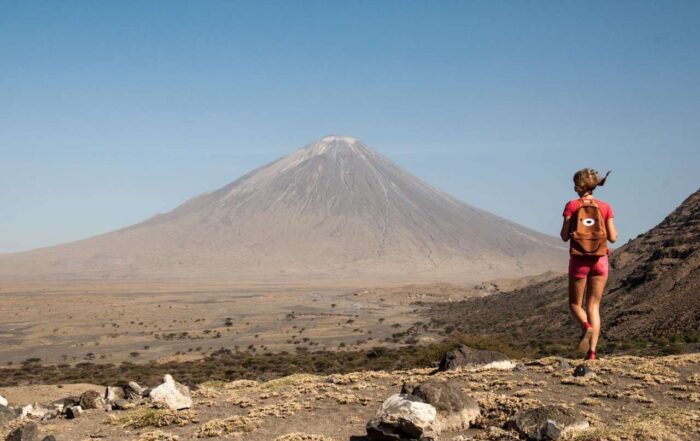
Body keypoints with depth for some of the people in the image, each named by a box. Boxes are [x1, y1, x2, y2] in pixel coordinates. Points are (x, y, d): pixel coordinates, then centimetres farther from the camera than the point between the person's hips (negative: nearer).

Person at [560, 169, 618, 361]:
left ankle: (586, 326, -20)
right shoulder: (605, 207, 1)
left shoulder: (572, 205, -5)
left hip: (579, 260, -2)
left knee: (575, 304, 13)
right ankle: (592, 351, -3)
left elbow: (565, 236, -7)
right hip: (600, 260, 2)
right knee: (594, 306, 9)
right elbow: (613, 238, -2)